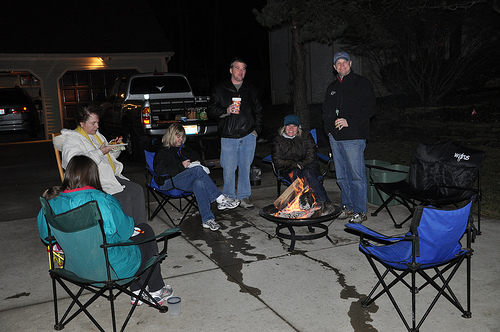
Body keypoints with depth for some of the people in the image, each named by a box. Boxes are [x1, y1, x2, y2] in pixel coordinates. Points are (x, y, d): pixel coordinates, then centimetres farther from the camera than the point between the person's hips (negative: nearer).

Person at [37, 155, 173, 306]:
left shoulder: (53, 204, -11)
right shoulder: (103, 201, -27)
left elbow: (45, 235, 6)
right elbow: (125, 231, -14)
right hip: (114, 268, -6)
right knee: (146, 231, 19)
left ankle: (136, 291, 33)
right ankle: (156, 291, 28)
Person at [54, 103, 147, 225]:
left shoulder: (97, 135, 20)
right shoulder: (71, 140, -5)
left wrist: (116, 147, 8)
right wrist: (100, 152, -21)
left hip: (111, 176, 8)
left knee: (137, 189, -12)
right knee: (124, 196, -26)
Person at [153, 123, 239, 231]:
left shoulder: (184, 149, 25)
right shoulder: (163, 152, 5)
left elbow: (196, 156, 38)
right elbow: (159, 170, -11)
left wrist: (196, 163, 12)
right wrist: (181, 166, -14)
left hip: (188, 182, 6)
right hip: (168, 183, -5)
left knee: (199, 183, -36)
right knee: (198, 170, -33)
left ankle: (207, 219, -47)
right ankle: (220, 200, -36)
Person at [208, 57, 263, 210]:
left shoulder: (251, 90, 13)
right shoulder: (220, 89, 5)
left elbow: (258, 111, 18)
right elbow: (211, 110, 2)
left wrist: (257, 129, 5)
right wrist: (226, 110, -16)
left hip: (248, 136, 2)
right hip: (228, 137, -2)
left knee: (245, 167, 8)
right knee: (229, 168, 0)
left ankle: (243, 197, 19)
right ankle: (229, 197, 16)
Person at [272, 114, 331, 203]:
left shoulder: (306, 137, 11)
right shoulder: (278, 141, 9)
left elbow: (311, 156, 1)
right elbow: (278, 162, 0)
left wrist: (301, 164, -17)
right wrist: (293, 164, -14)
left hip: (308, 166, 0)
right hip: (289, 170, 0)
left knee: (307, 173, -35)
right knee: (296, 174, -35)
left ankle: (326, 203, -44)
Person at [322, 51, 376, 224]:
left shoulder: (361, 84, -1)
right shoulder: (332, 87, 18)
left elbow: (369, 108, -9)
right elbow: (326, 110, 24)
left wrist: (349, 121, -17)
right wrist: (328, 128, 7)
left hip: (353, 138, -6)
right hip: (335, 138, 6)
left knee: (357, 175, -3)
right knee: (342, 176, 12)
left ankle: (360, 211, 6)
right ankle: (348, 207, 23)